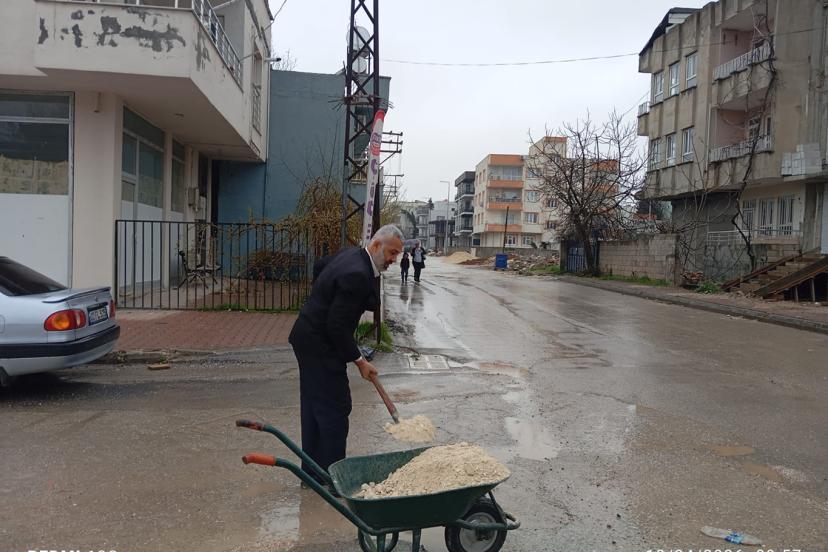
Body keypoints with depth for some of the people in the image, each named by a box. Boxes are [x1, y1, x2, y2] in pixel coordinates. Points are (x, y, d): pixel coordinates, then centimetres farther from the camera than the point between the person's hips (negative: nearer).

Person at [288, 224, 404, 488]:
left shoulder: (352, 254, 4)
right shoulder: (357, 275, -26)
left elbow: (319, 266, 24)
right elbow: (337, 327, -25)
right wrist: (358, 360, -16)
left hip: (307, 338, 11)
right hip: (321, 346, -11)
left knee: (313, 406, 16)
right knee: (335, 409, -2)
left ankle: (312, 471, 27)